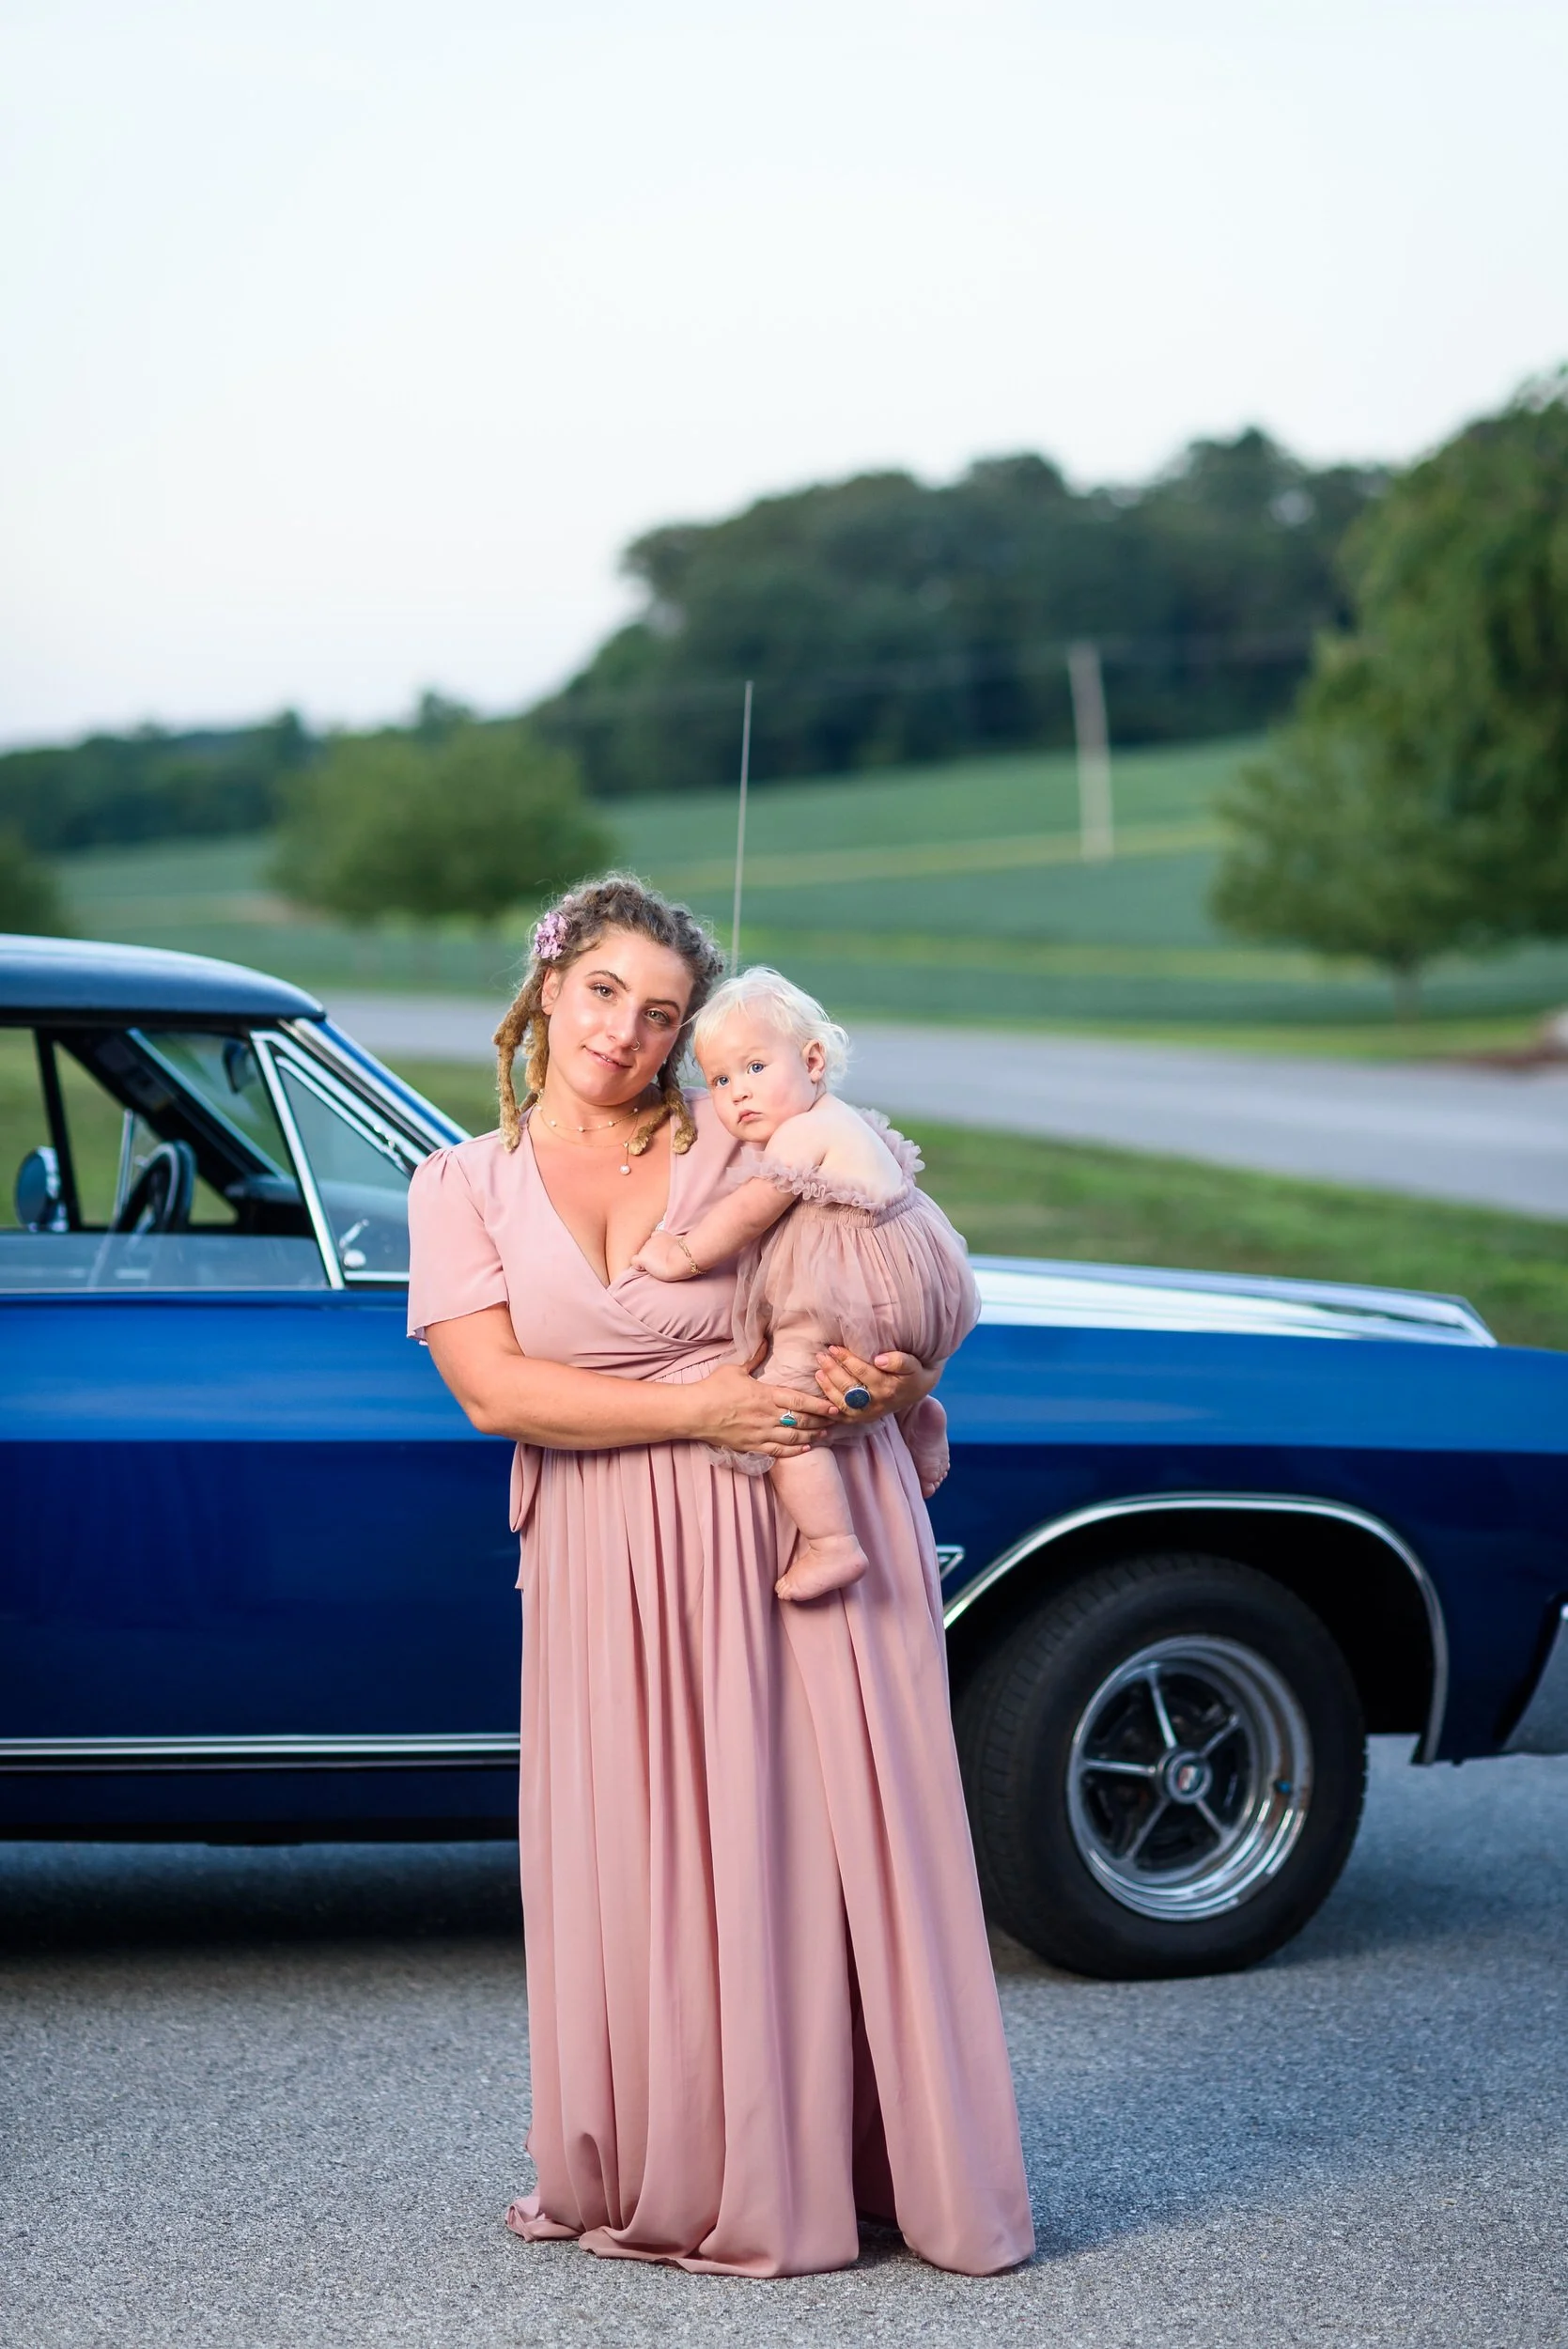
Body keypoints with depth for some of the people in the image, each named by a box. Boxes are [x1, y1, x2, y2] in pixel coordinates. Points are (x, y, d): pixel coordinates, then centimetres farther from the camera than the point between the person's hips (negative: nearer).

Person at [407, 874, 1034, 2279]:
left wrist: (892, 1375, -8)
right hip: (612, 1567, 1)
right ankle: (659, 2179, 18)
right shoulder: (465, 1187, 6)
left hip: (807, 1523, -1)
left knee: (817, 1842, 1)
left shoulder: (748, 1144, 4)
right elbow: (496, 1388, -6)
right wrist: (701, 1408, -15)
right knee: (637, 1865, 3)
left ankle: (812, 2169, 12)